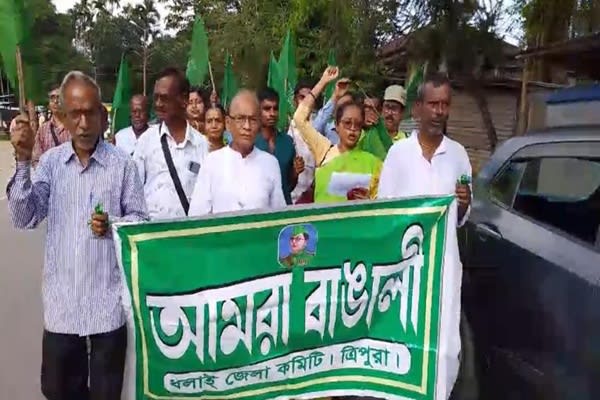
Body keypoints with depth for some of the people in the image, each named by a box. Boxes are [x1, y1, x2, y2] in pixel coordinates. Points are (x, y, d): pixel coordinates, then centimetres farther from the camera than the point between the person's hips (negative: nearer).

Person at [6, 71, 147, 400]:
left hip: (108, 297, -2)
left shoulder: (121, 163, -8)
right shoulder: (50, 161, 0)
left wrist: (112, 225, -21)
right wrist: (23, 161, -14)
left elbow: (140, 220, -2)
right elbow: (24, 219, -6)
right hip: (61, 296, 3)